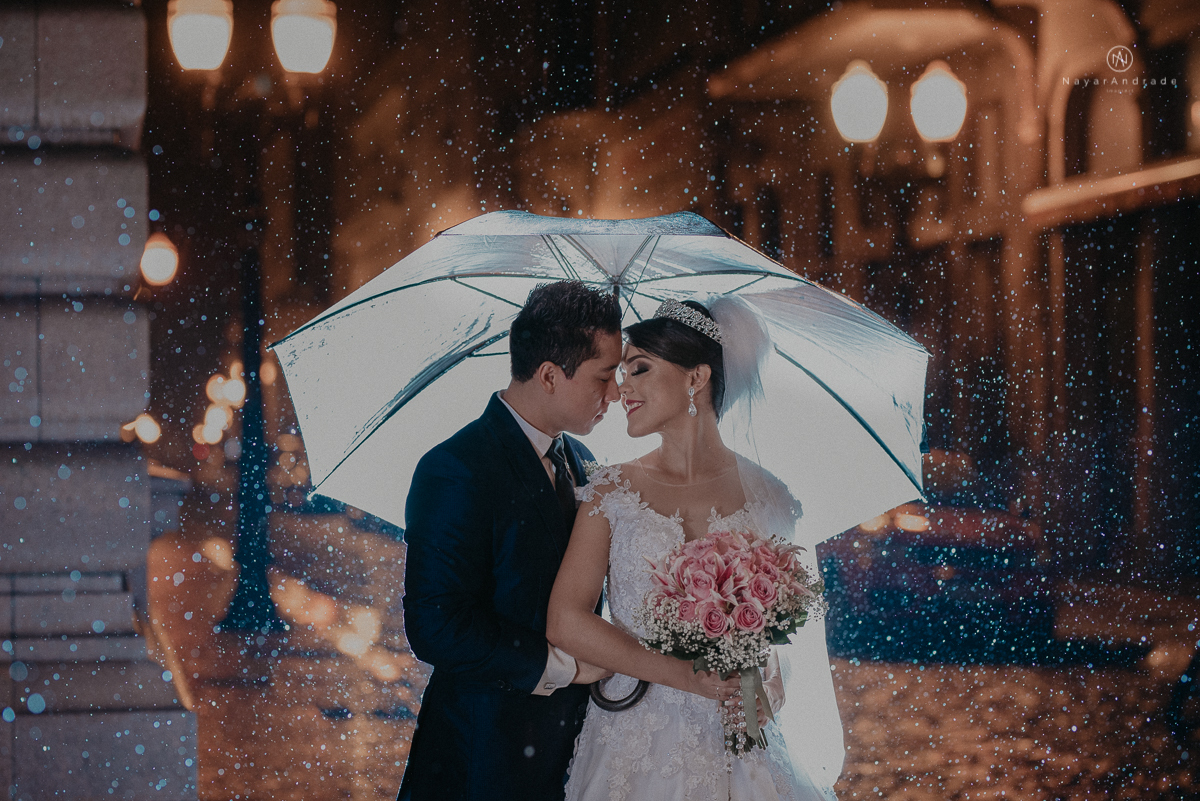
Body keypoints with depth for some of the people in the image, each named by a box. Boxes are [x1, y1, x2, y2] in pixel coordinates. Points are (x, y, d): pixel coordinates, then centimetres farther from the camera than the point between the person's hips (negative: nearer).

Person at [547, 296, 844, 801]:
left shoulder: (766, 497, 1)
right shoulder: (613, 493, -1)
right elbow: (565, 622, -8)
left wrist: (776, 684, -11)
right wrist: (690, 675, -15)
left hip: (740, 750, 0)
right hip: (637, 749, 0)